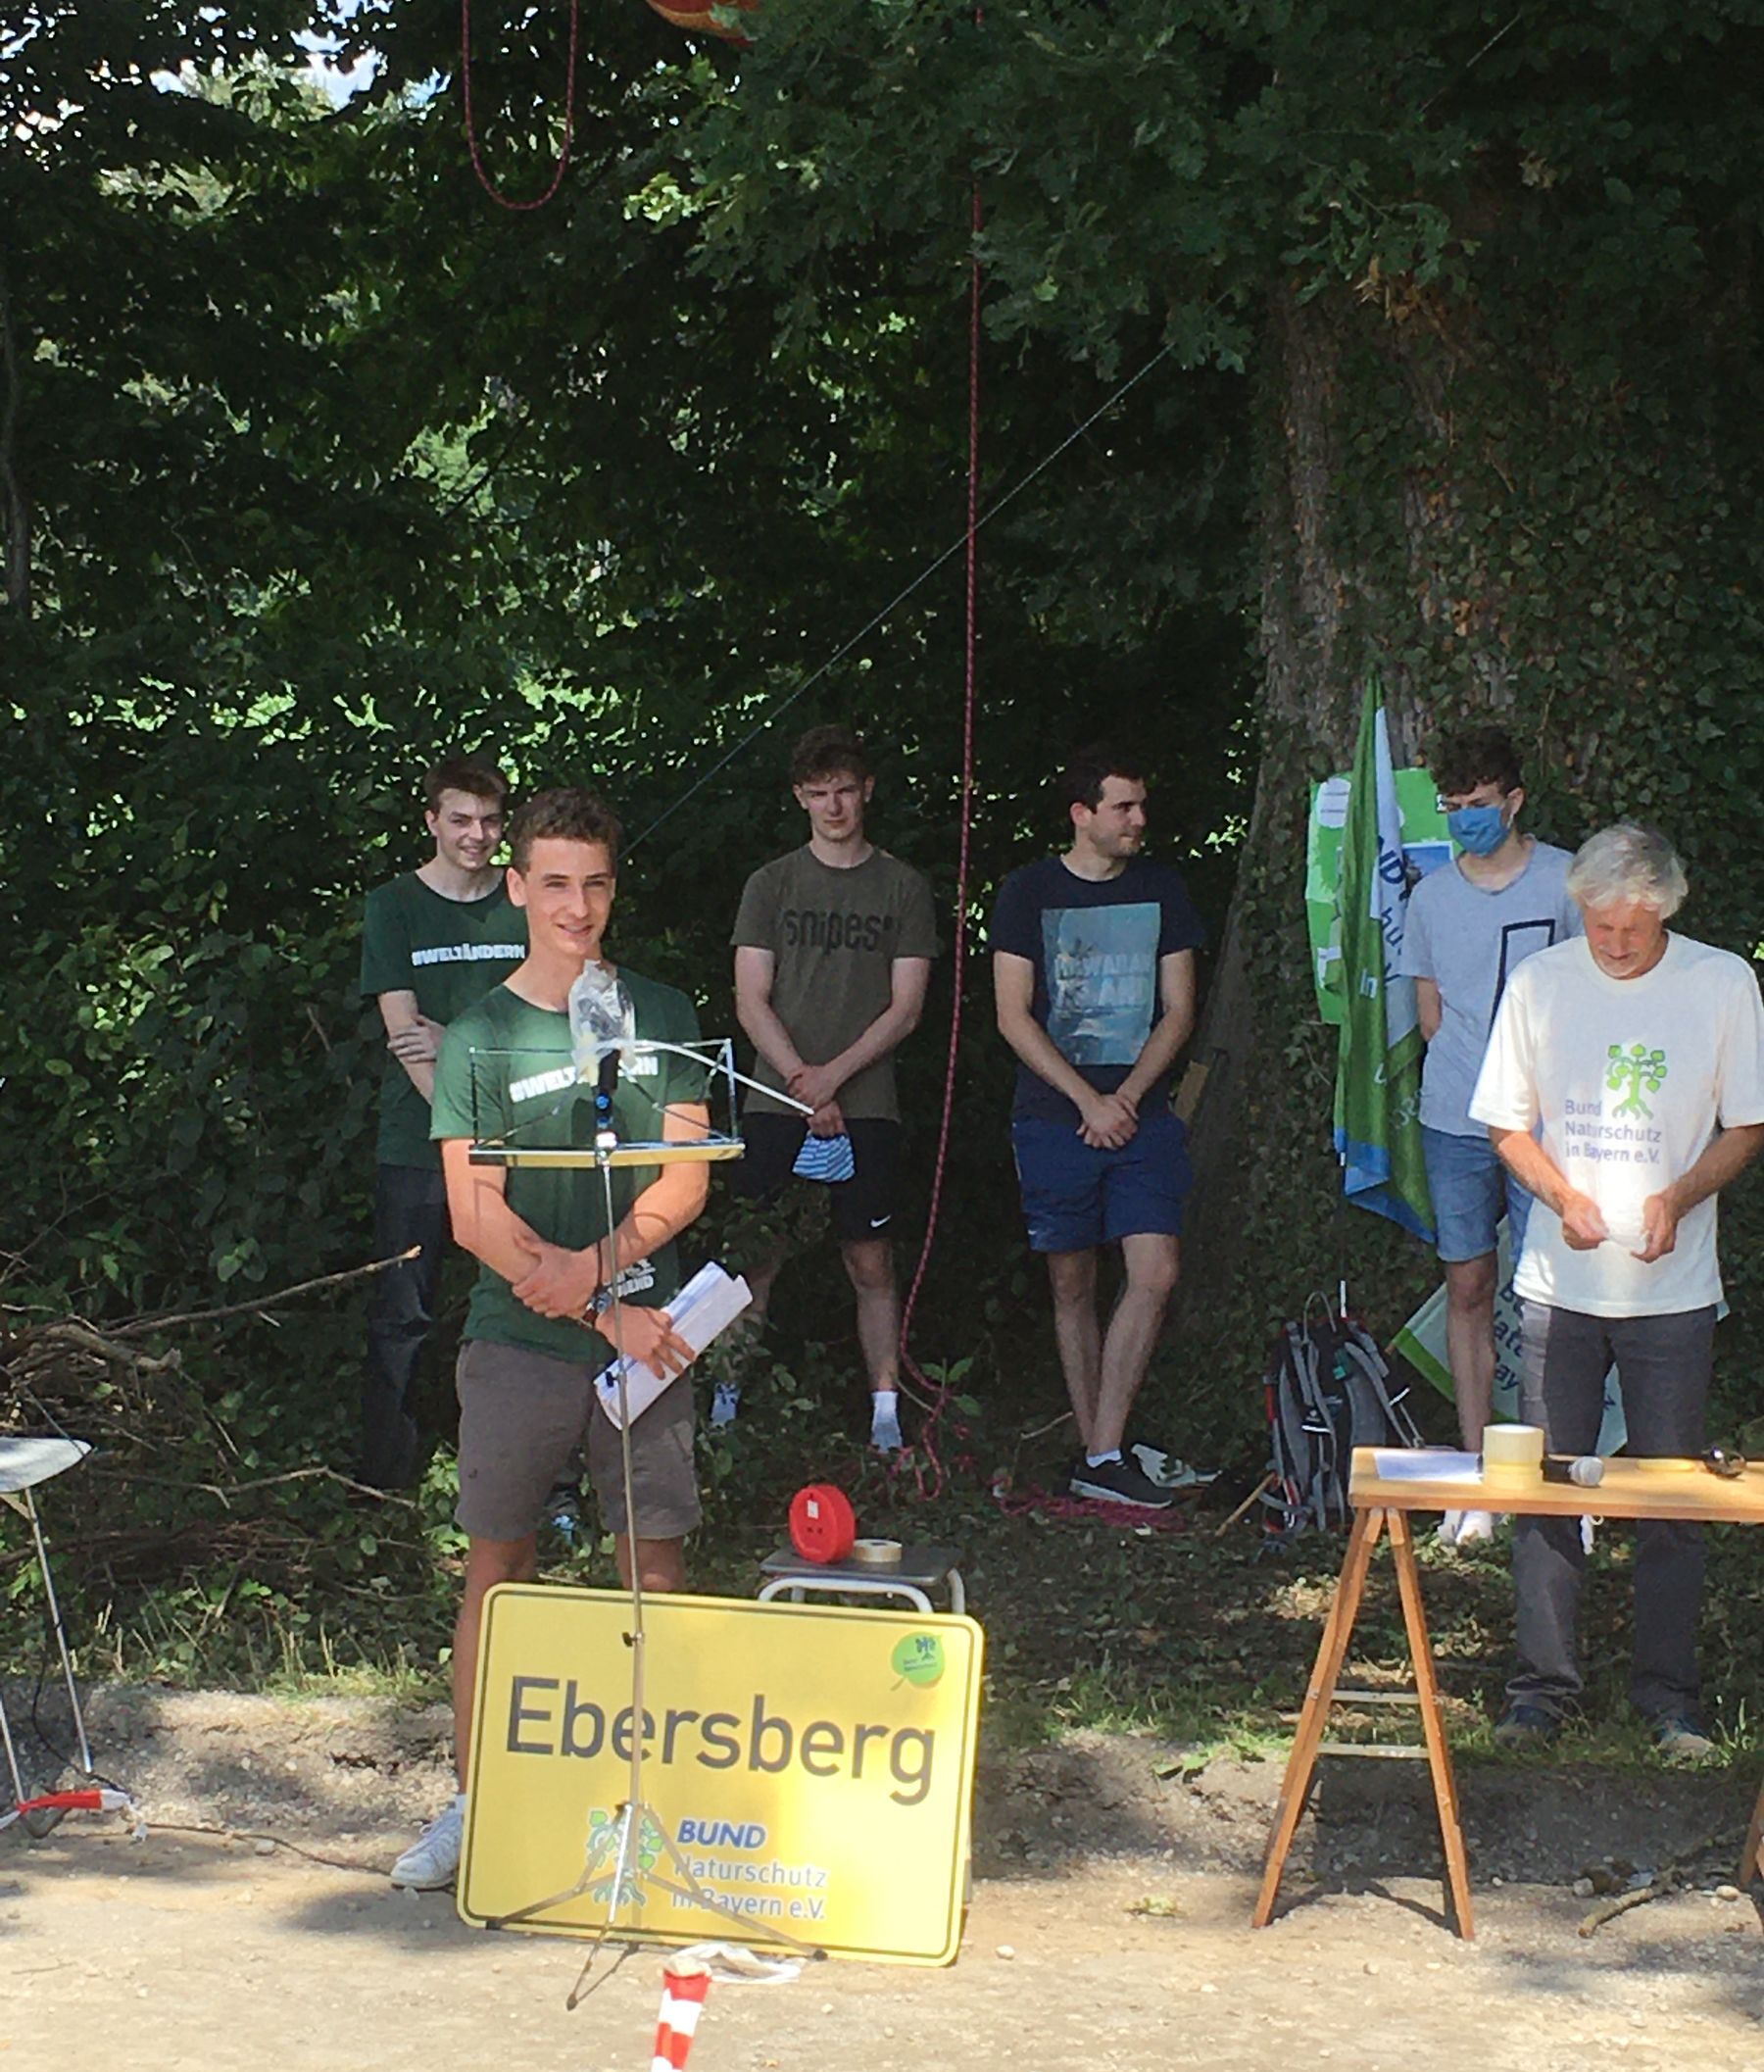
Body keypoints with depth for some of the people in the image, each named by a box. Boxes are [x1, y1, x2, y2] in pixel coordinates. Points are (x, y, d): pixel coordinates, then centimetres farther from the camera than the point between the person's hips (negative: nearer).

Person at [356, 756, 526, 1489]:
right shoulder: (394, 906, 3)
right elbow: (403, 1031, -4)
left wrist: (456, 1042, -9)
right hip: (417, 1144, -2)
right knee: (402, 1316, 1)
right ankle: (386, 1477, 9)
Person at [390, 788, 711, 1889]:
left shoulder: (661, 1015, 6)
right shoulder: (479, 1037, 1)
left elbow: (686, 1179, 2)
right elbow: (478, 1218, -4)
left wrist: (596, 1263, -15)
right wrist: (607, 1314, -11)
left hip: (643, 1333, 1)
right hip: (517, 1343, -1)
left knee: (657, 1563, 1)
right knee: (498, 1567, 3)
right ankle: (473, 1800, 11)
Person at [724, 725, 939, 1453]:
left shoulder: (903, 888, 7)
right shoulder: (772, 884, 8)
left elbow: (906, 1007, 2)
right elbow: (751, 999, 3)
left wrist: (832, 1076, -9)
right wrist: (801, 1081, -10)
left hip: (867, 1106, 0)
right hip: (776, 1101, 0)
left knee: (870, 1263, 1)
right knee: (759, 1257, -1)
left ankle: (886, 1414, 3)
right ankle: (726, 1404, 6)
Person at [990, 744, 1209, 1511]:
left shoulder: (1160, 890, 8)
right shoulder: (1029, 892, 0)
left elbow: (1177, 1011, 7)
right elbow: (1014, 1017, -3)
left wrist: (1129, 1096, -7)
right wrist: (1090, 1102, -10)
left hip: (1141, 1113, 2)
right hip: (1054, 1120, -2)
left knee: (1155, 1274, -11)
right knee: (1073, 1285, 3)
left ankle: (1102, 1456, -7)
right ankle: (1099, 1449, 13)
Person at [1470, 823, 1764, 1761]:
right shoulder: (1540, 983, -1)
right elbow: (1508, 1124, 6)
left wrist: (1678, 1197, -15)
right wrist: (1563, 1196, -12)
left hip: (1672, 1287, -1)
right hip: (1559, 1283, 1)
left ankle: (1669, 1693, 14)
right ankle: (1543, 1683, 15)